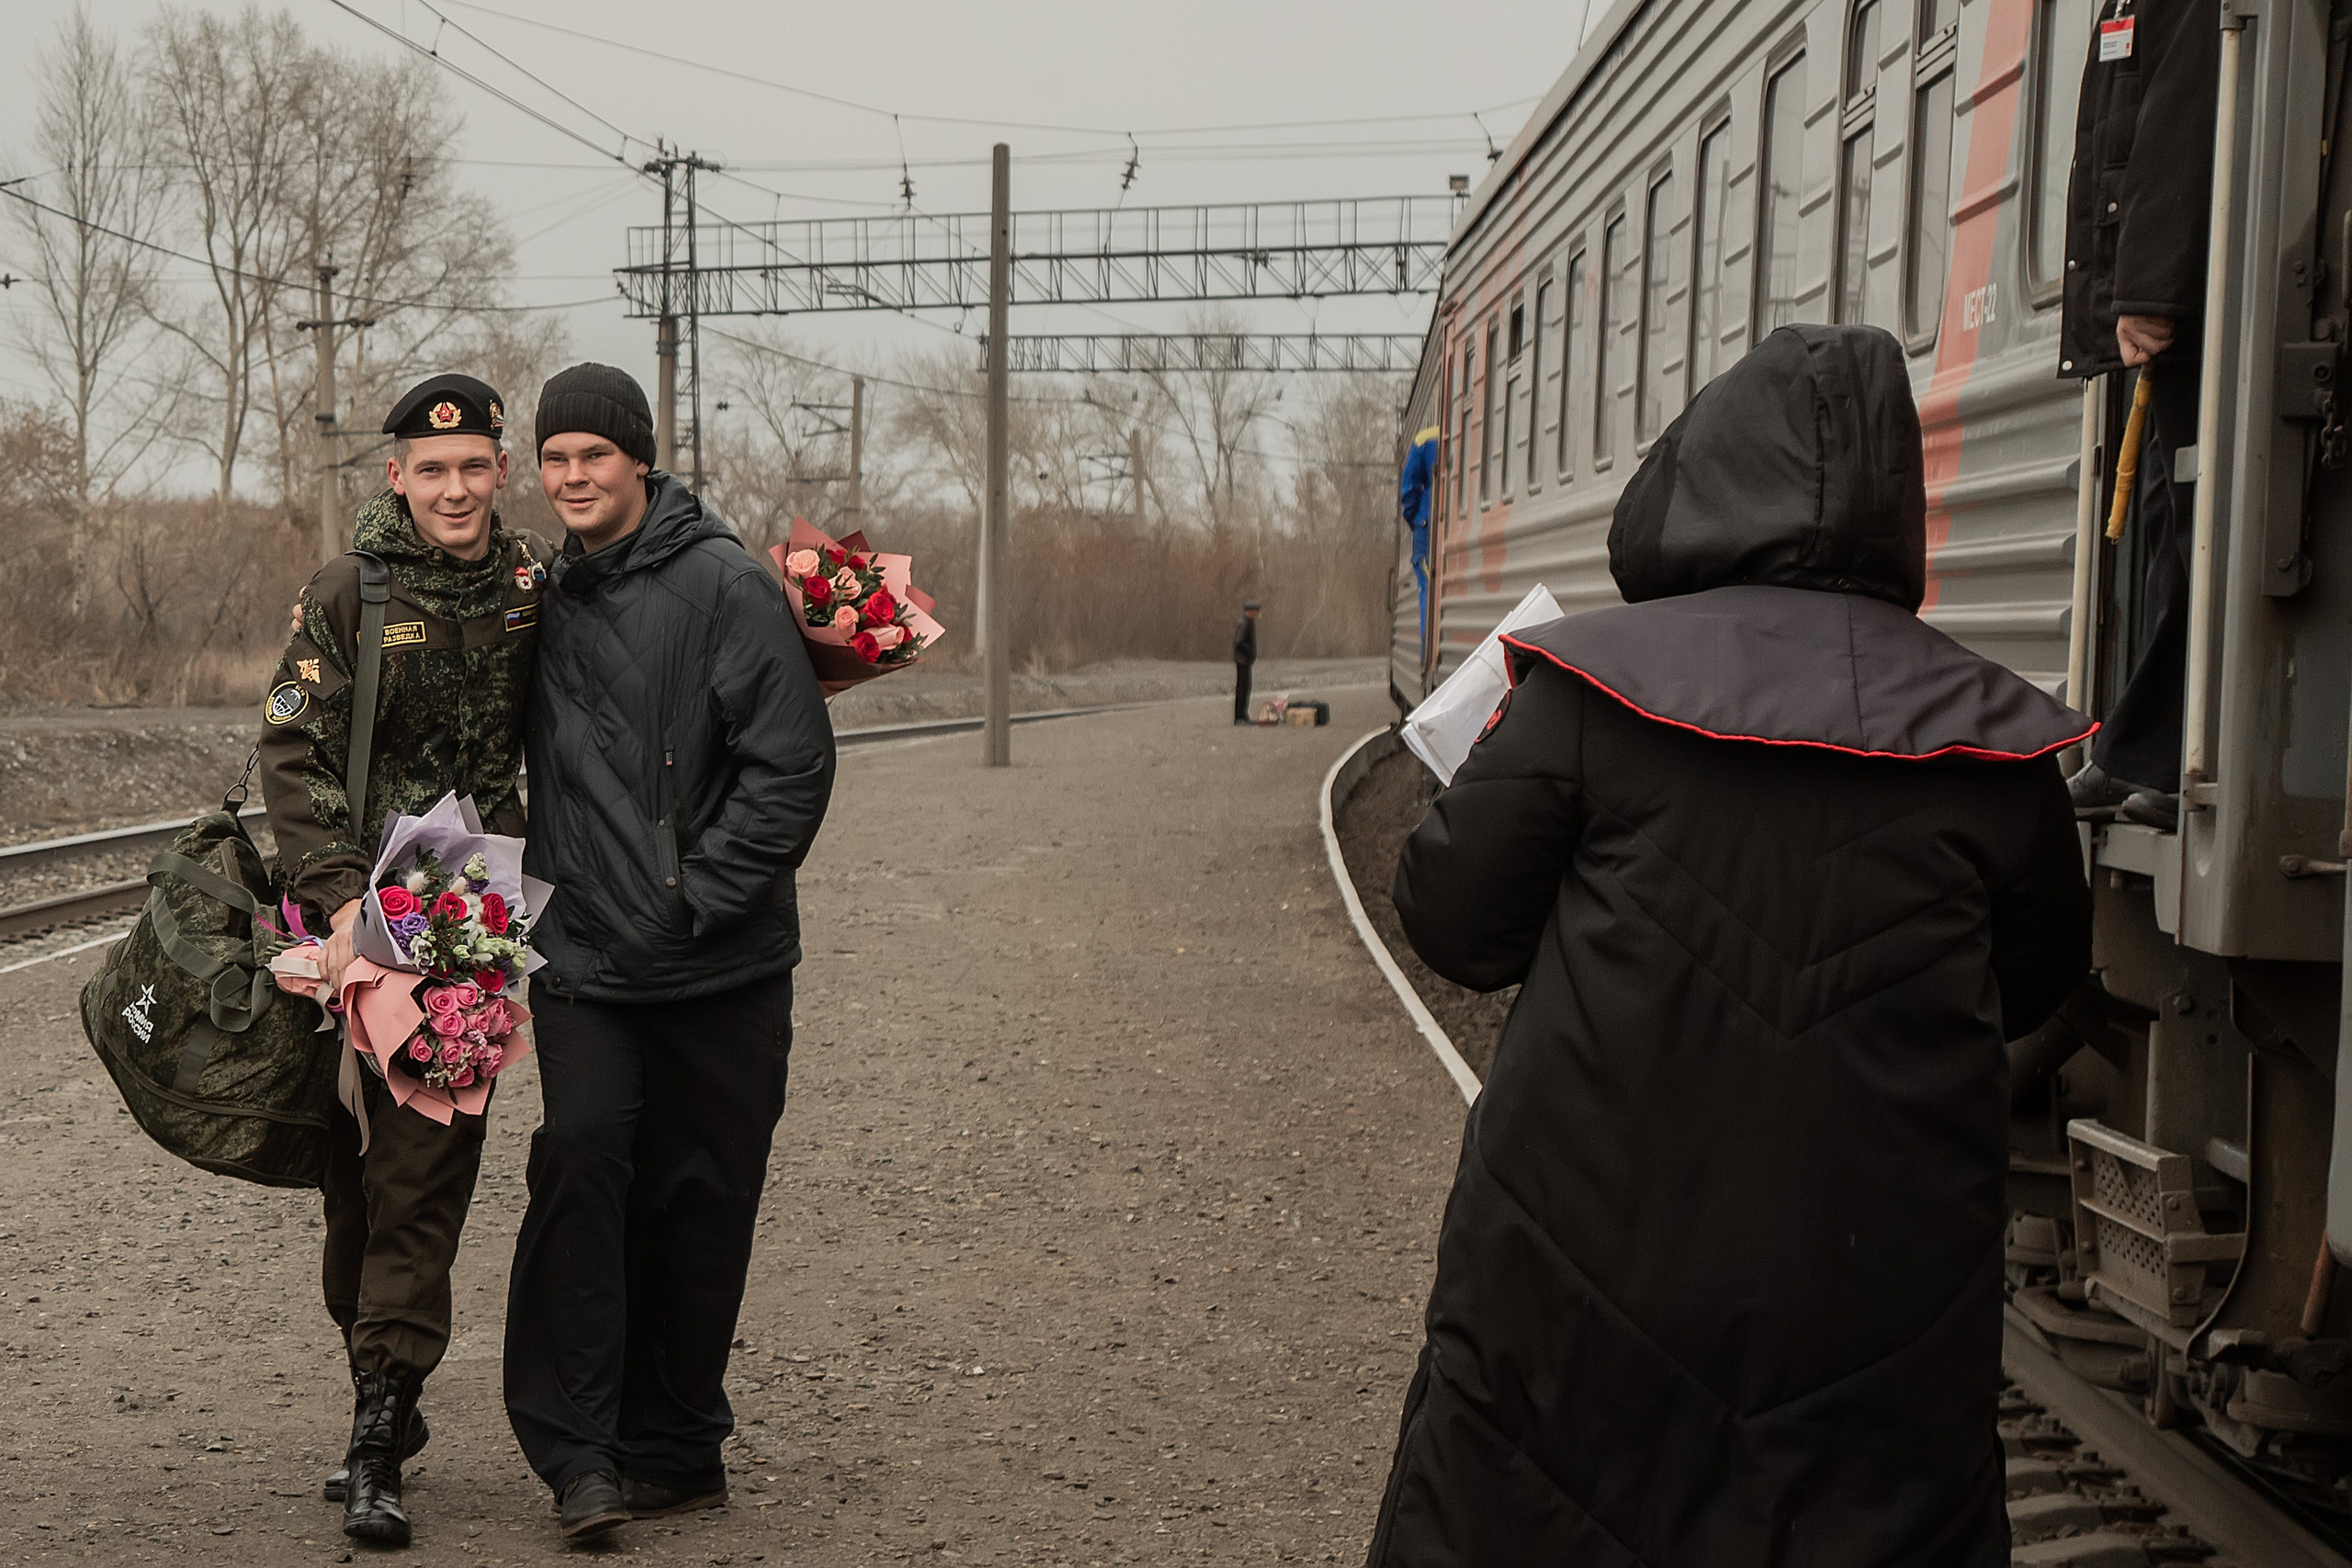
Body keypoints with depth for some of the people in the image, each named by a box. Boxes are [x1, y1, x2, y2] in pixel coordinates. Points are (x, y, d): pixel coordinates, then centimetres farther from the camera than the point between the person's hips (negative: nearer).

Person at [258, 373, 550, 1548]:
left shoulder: (539, 587, 5)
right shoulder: (347, 594, -2)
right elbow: (291, 755, -6)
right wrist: (343, 898, -17)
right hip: (354, 913, 0)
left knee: (425, 1163, -6)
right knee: (356, 1163, 7)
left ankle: (379, 1441, -2)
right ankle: (382, 1395, 25)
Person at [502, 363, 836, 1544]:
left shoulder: (722, 583, -7)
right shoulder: (547, 596, 11)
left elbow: (792, 764, -11)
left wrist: (696, 898, -14)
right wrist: (552, 880, 9)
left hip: (721, 968, -3)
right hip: (586, 959, 3)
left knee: (699, 1204, 5)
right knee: (580, 1148, -16)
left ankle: (674, 1451, 21)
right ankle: (577, 1449, -7)